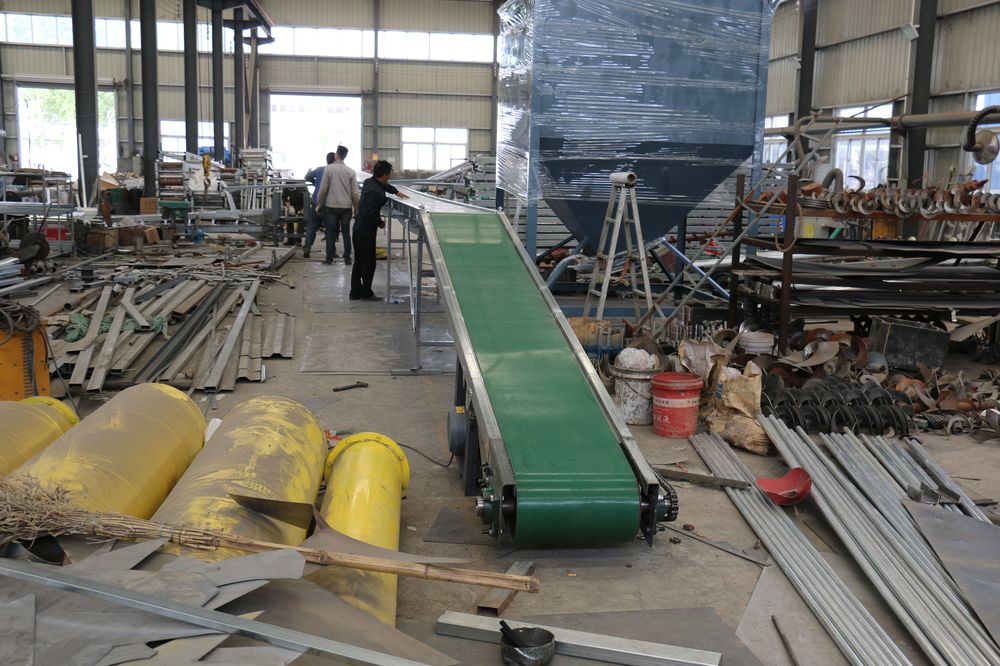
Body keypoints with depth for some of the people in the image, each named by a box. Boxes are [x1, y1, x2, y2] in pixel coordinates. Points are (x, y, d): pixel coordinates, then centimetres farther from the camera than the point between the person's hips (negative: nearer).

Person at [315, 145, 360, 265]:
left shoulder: (329, 168, -5)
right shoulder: (351, 171, 1)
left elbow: (323, 188, -6)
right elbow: (355, 192, 1)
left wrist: (319, 203, 3)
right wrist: (356, 207, 10)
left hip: (331, 206, -2)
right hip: (346, 206, 2)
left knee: (331, 233, 6)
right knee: (346, 233, 8)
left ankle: (329, 257, 7)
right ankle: (347, 258, 8)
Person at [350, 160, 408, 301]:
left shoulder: (369, 182, 5)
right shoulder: (376, 192, -25)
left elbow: (384, 185, 29)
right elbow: (370, 214, -27)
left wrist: (396, 192, 35)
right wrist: (380, 222, -11)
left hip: (358, 229, 10)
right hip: (366, 231, -10)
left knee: (358, 262, 15)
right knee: (369, 263, 3)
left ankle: (355, 293, 21)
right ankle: (366, 293, 12)